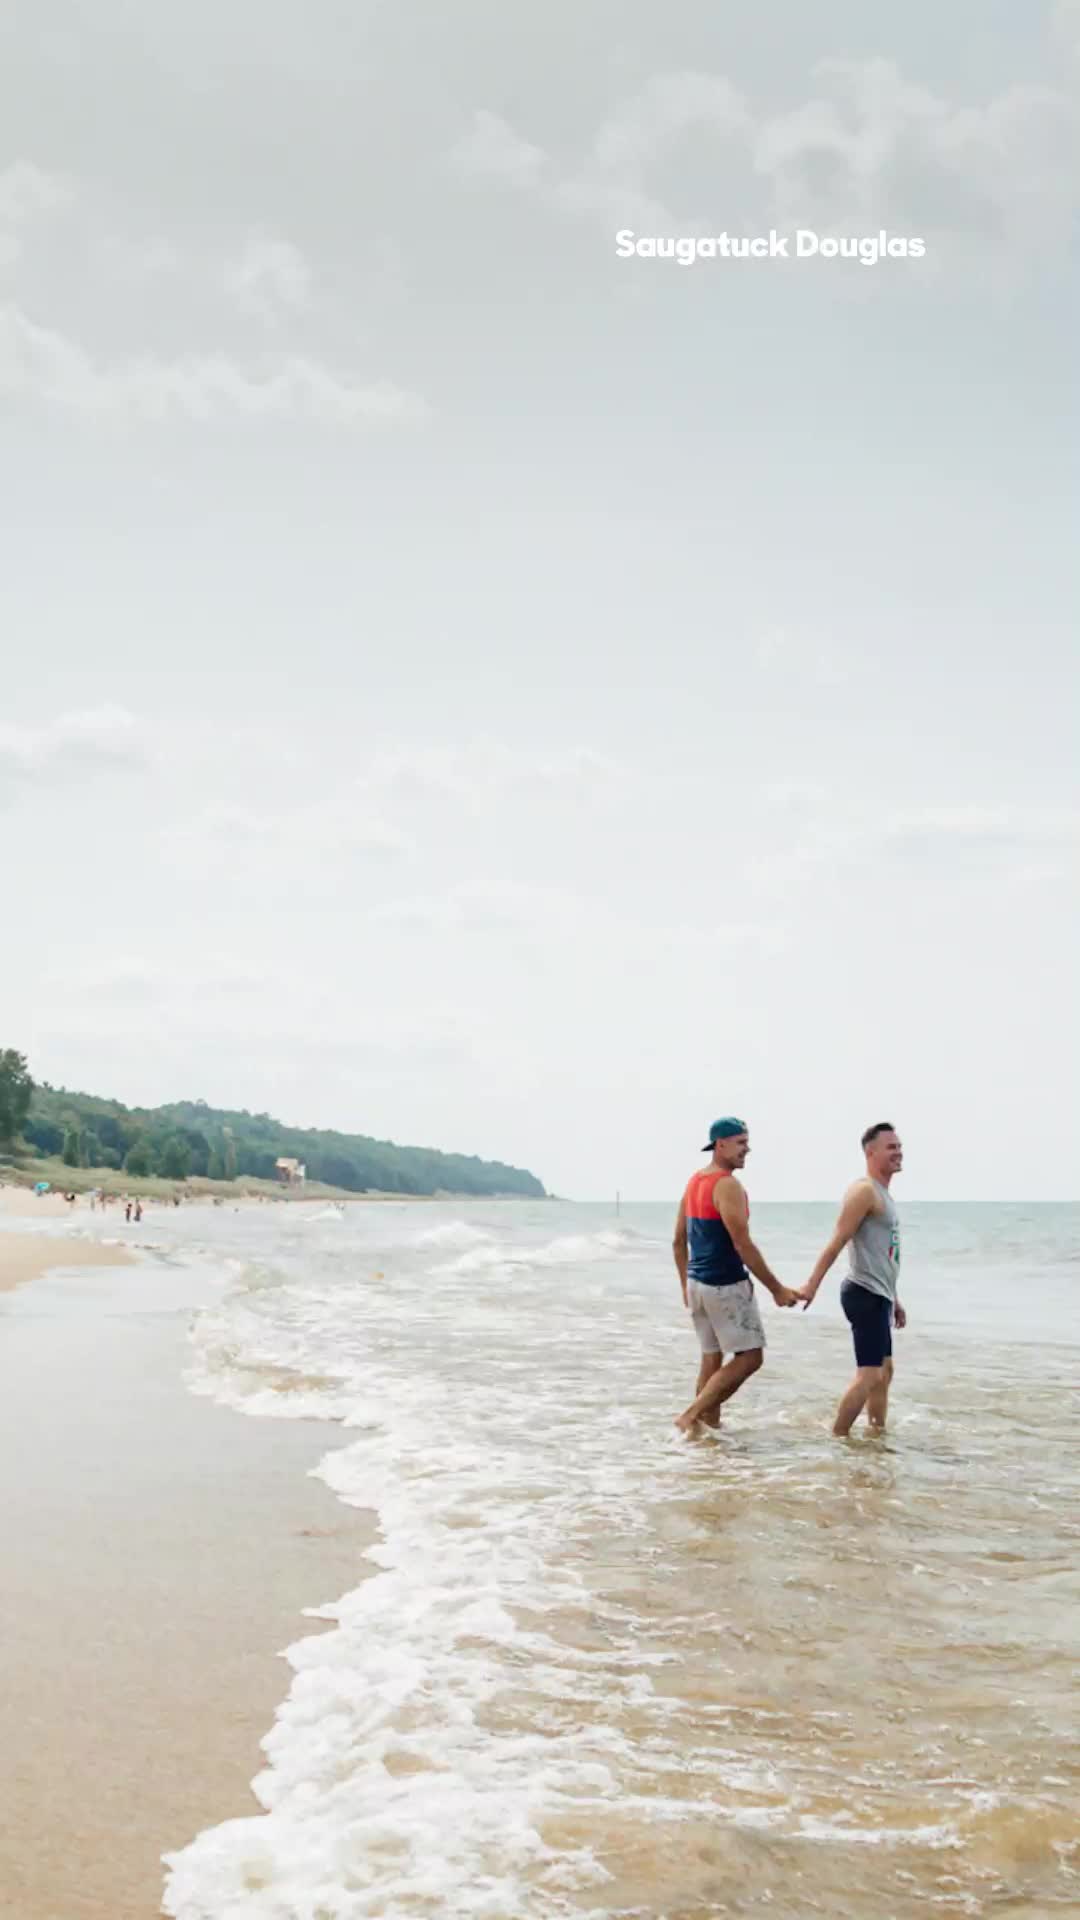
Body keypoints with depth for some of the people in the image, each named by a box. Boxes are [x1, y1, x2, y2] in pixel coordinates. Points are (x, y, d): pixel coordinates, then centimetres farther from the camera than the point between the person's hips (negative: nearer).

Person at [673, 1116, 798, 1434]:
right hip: (725, 1286, -9)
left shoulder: (694, 1182, 11)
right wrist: (777, 1290, -15)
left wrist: (687, 1285, 24)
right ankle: (692, 1415, -5)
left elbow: (678, 1242, 16)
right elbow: (743, 1246, -20)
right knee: (750, 1357, -1)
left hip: (697, 1284, 9)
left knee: (711, 1358, 14)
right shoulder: (728, 1185, -17)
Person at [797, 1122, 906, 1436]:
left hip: (878, 1296, 10)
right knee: (869, 1374, -12)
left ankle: (877, 1434, 24)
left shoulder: (883, 1194, 18)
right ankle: (837, 1435, -6)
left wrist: (893, 1299, 24)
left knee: (884, 1372, 16)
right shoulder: (864, 1191, -13)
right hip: (865, 1295, -10)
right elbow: (837, 1242, -21)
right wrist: (812, 1285, -26)